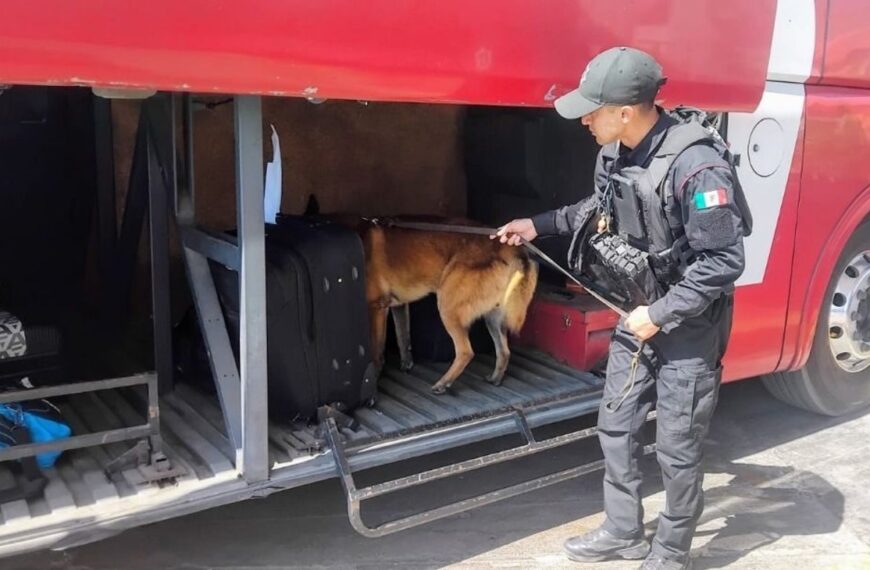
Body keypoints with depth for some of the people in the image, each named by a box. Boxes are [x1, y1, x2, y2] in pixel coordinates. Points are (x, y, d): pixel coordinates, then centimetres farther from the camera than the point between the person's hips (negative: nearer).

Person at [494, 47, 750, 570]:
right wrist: (539, 225, 15)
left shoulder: (697, 165, -28)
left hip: (691, 321, -8)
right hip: (640, 308, 8)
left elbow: (724, 261, -24)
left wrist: (661, 315, -20)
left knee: (677, 447, 5)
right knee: (616, 427, 16)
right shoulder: (616, 152, -3)